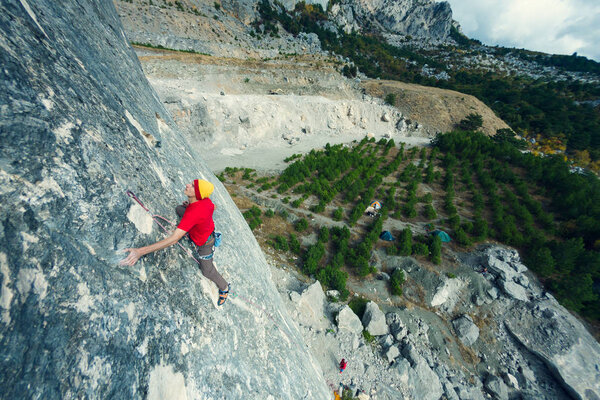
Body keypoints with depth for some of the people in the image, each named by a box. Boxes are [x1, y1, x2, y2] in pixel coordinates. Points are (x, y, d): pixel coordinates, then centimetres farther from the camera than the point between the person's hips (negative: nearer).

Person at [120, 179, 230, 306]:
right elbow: (212, 207, 2)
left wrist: (140, 251, -49)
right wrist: (190, 204, -4)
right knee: (178, 209, 14)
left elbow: (173, 239, -48)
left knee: (207, 271, 12)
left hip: (204, 243, -7)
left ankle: (225, 287, 38)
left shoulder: (193, 213, -46)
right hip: (209, 228, 7)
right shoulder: (206, 200, -25)